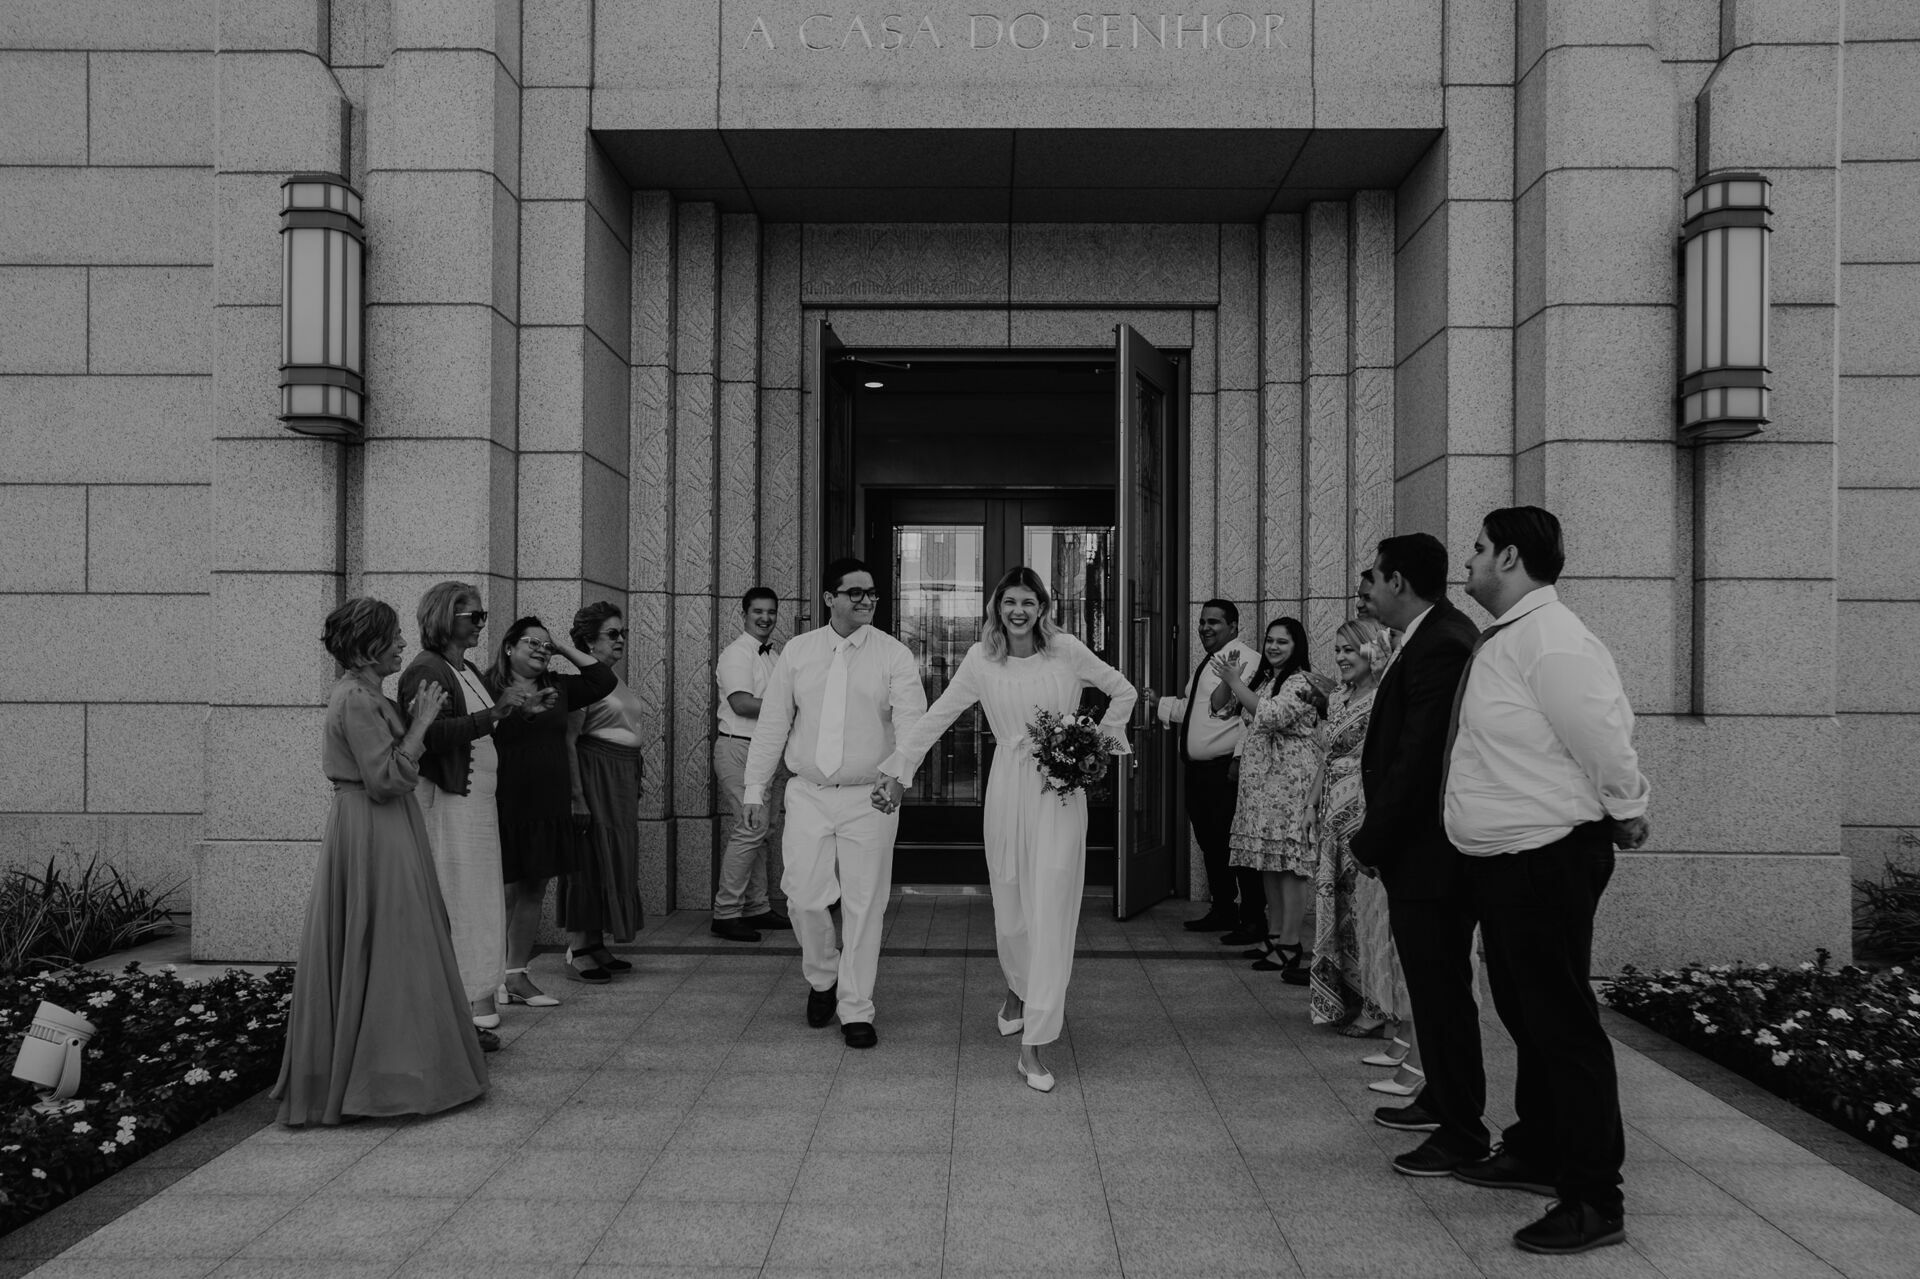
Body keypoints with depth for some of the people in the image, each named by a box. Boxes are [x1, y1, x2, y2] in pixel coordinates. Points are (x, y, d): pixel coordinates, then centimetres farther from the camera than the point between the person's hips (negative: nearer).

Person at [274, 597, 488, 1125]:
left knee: (364, 955, 16)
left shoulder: (362, 694, 13)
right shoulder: (356, 699, -18)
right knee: (382, 953, -3)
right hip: (372, 838, -10)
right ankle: (376, 1079, 6)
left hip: (376, 835, 10)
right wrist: (420, 723, -16)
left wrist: (416, 720, 7)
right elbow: (386, 779, -22)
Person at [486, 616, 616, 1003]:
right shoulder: (489, 687, -5)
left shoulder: (557, 687, 13)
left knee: (534, 892, 10)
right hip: (507, 808, -6)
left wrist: (565, 648, 11)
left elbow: (603, 681, 11)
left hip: (550, 809, 6)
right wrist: (521, 707, -22)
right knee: (506, 891, -4)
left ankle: (517, 974, 20)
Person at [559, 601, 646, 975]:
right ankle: (576, 947, 2)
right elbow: (568, 741, -16)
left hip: (622, 778, 9)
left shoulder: (615, 679, 15)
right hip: (594, 773, -9)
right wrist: (577, 795, -21)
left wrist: (634, 783, 18)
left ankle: (596, 943, 17)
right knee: (590, 857, -5)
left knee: (616, 858, 10)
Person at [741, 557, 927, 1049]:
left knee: (864, 905, 2)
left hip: (870, 798, -1)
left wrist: (898, 771, -31)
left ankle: (856, 1010, 16)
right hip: (808, 793, 2)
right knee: (804, 897, 1)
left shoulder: (894, 655, -1)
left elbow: (911, 720, -12)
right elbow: (772, 724, 8)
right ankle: (822, 979, 30)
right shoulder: (797, 651, 6)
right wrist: (755, 791, 6)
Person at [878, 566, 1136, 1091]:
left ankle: (1032, 1047, -3)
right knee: (1009, 904, 11)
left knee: (1051, 911, -6)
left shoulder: (1067, 650, -3)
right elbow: (936, 716, 3)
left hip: (1061, 793, -1)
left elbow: (1124, 691, 11)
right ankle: (1018, 989, 45)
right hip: (1008, 790, 1)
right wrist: (897, 769, -1)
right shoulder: (981, 660, 0)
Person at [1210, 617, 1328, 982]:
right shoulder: (1260, 679, 17)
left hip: (1291, 780, -8)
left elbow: (1272, 715, -21)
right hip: (1259, 781, 8)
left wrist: (1236, 682, -15)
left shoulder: (1301, 682, -7)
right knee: (1268, 861, 11)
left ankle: (1290, 944, -3)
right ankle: (1274, 936, 19)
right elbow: (1219, 706, 15)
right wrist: (1227, 680, -4)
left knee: (1288, 861, -7)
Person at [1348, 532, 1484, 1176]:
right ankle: (1441, 1100, 35)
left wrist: (1371, 840, -15)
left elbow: (1419, 759, -23)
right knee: (1433, 984, 20)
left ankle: (1462, 1133, 13)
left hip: (1428, 853, -10)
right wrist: (1375, 833, 10)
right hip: (1418, 847, 10)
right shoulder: (1435, 636, 11)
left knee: (1442, 988, 1)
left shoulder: (1441, 647, -20)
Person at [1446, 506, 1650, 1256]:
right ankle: (1536, 1154, 38)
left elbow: (1604, 737, -23)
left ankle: (1594, 1201, 9)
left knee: (1561, 1023, -2)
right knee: (1523, 1011, 21)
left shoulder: (1551, 641, -21)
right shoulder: (1502, 637, 9)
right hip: (1502, 858, 10)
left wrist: (1627, 813, -9)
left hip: (1548, 859, -10)